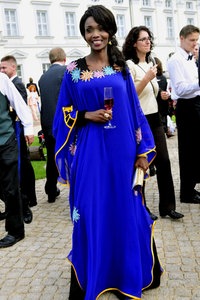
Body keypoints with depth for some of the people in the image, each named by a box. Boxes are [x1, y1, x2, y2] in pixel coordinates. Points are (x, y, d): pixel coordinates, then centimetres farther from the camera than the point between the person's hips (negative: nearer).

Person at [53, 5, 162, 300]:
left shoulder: (121, 68, 7)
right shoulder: (73, 70, 3)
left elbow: (135, 110, 6)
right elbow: (64, 114, 6)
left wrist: (143, 150, 2)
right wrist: (87, 116, -13)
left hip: (122, 150, 2)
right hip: (89, 153, -1)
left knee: (126, 209, 9)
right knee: (92, 213, 2)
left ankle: (131, 273, 29)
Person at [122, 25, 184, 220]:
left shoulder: (150, 64, 14)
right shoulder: (129, 65, -10)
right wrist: (147, 78, -22)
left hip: (154, 118, 7)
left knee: (163, 161, 4)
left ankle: (167, 206, 14)